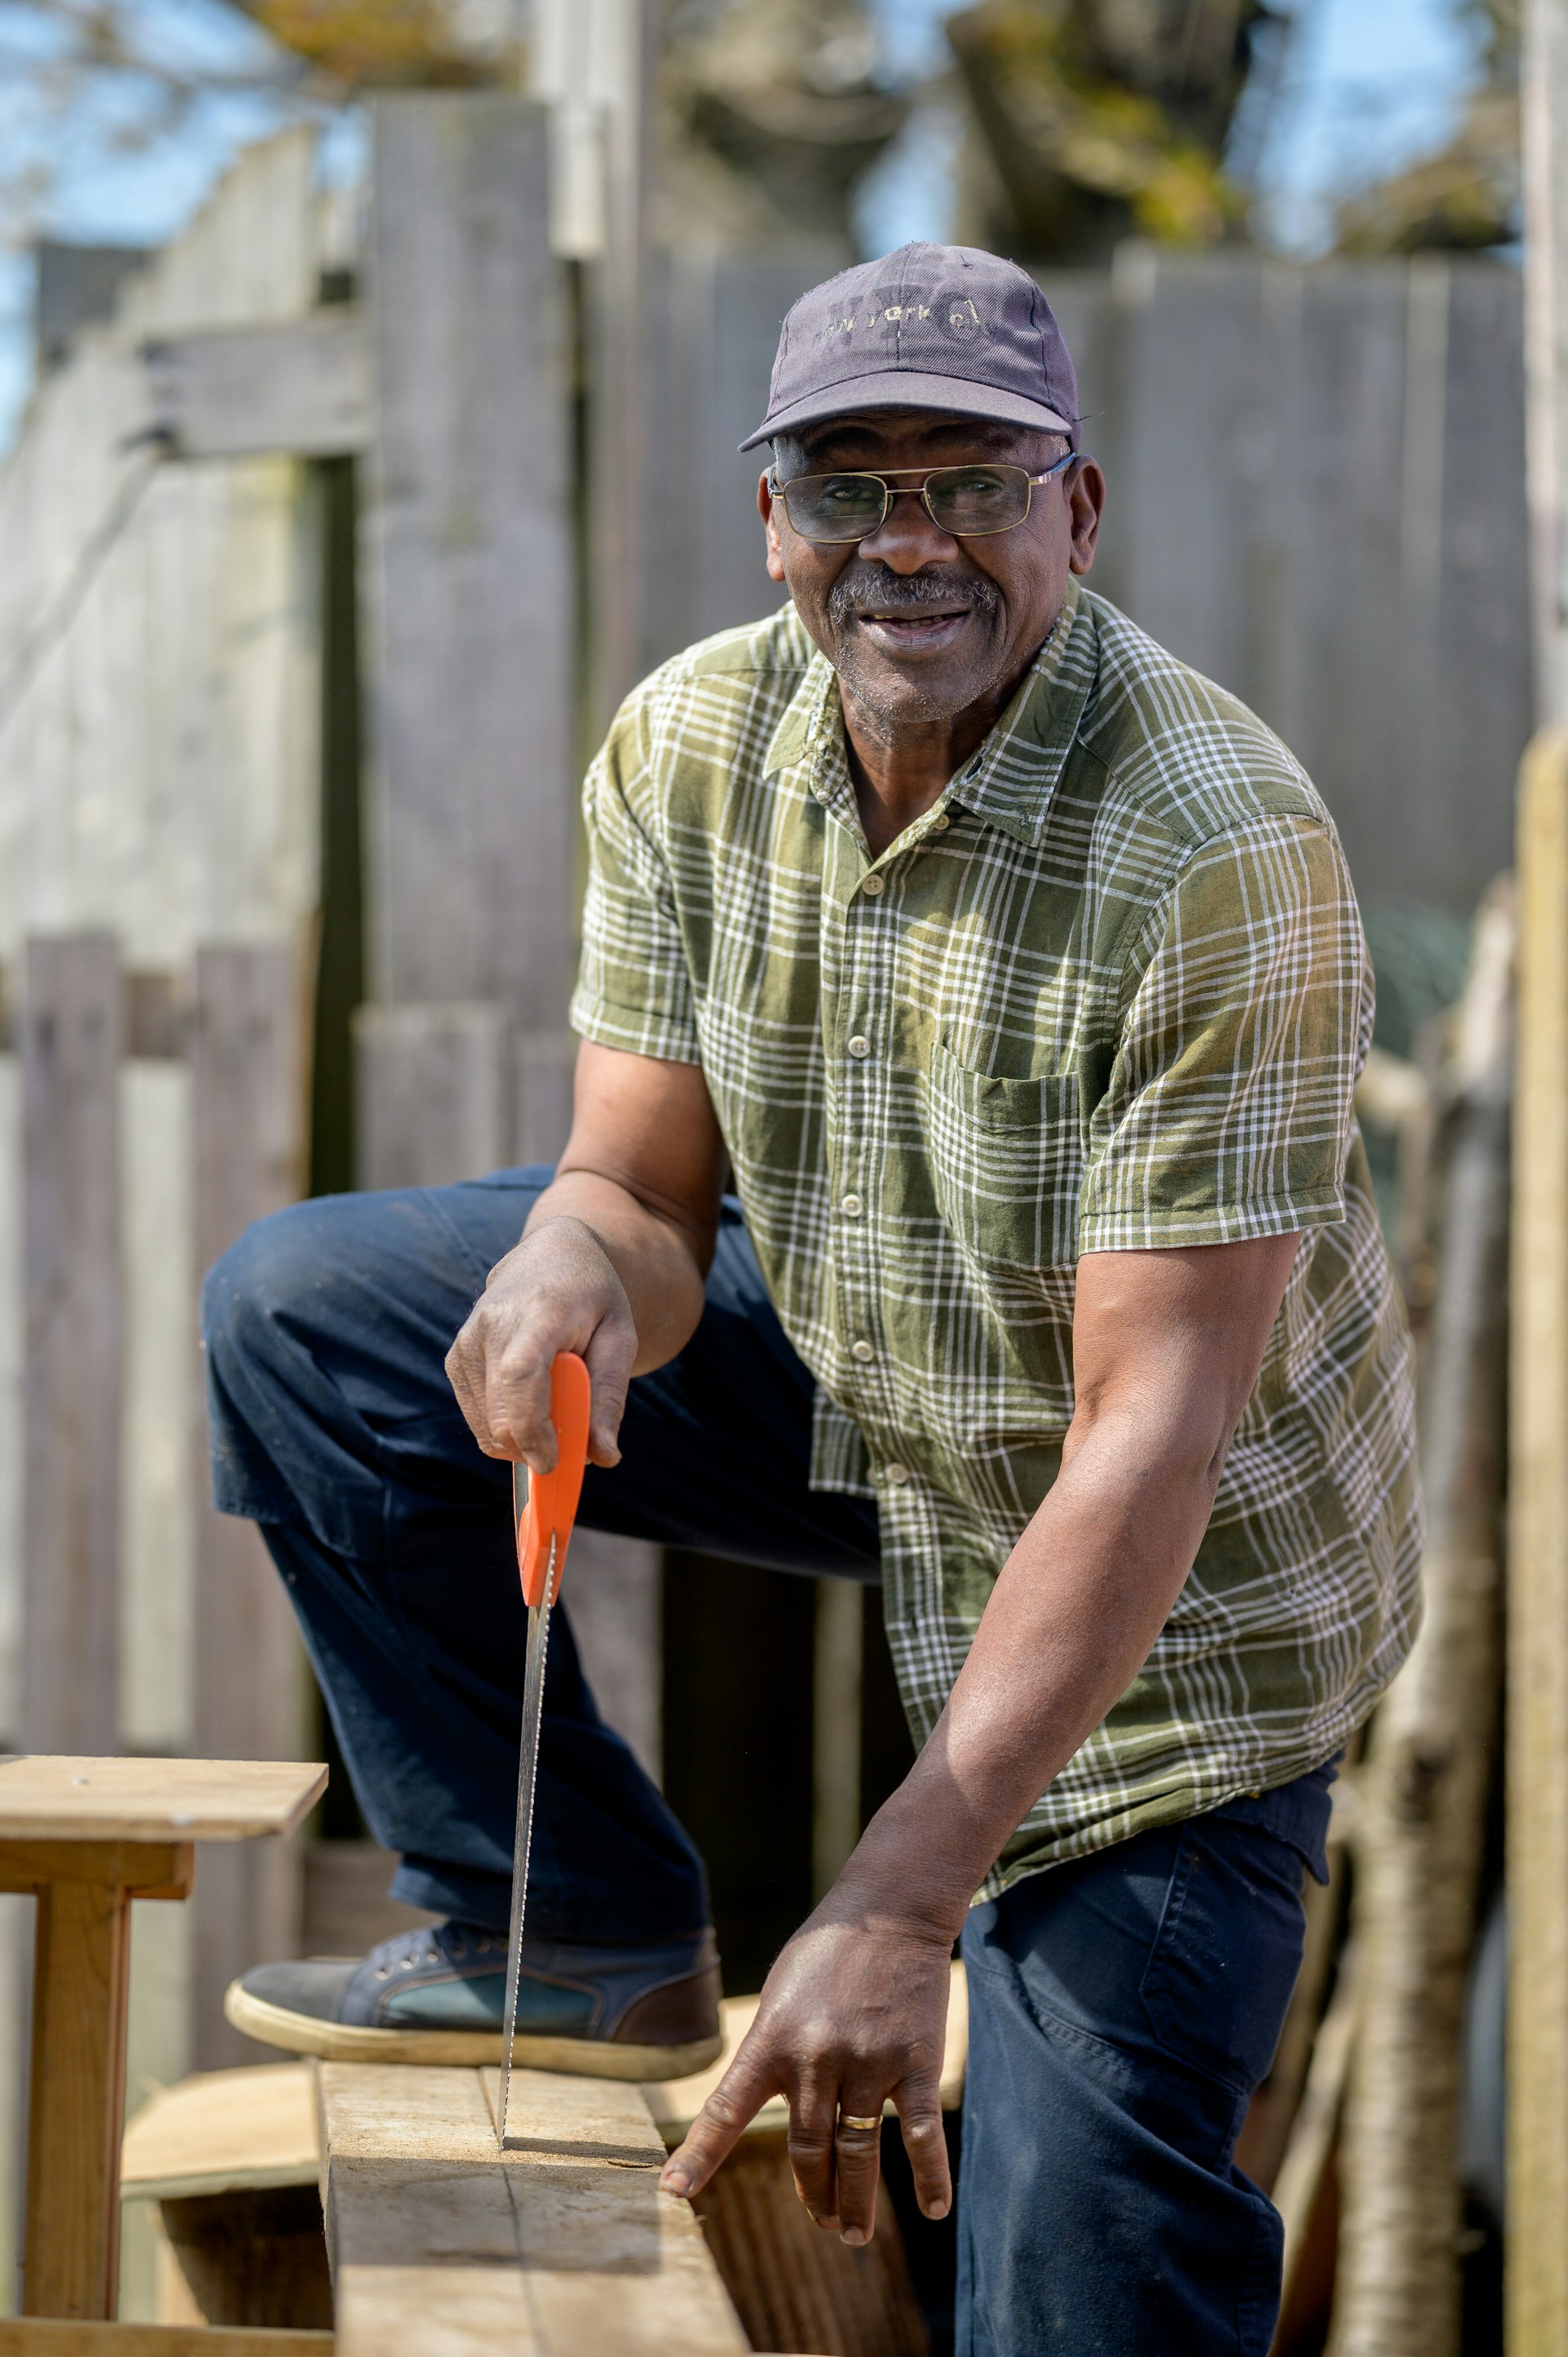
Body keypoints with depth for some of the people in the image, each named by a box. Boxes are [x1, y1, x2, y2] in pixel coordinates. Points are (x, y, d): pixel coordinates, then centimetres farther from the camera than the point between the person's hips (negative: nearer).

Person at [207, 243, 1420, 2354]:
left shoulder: (1223, 854, -32)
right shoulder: (689, 750, -12)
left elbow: (1153, 1431, -33)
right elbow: (645, 1188, -7)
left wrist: (898, 1903, -39)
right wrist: (578, 1271, -36)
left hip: (1177, 1573, -6)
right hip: (851, 1374, 6)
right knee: (299, 1314, 0)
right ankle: (574, 1940, 8)